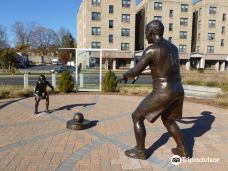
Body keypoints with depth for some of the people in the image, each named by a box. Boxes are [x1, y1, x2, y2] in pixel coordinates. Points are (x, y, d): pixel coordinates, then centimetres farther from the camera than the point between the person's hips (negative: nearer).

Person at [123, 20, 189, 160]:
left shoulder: (151, 50, -16)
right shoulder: (173, 47, 12)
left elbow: (135, 72, -12)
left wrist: (126, 75, 11)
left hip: (163, 94, -8)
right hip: (177, 91, 8)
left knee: (137, 117, 10)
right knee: (167, 120, 30)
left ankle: (140, 151, 22)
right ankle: (182, 150, 37)